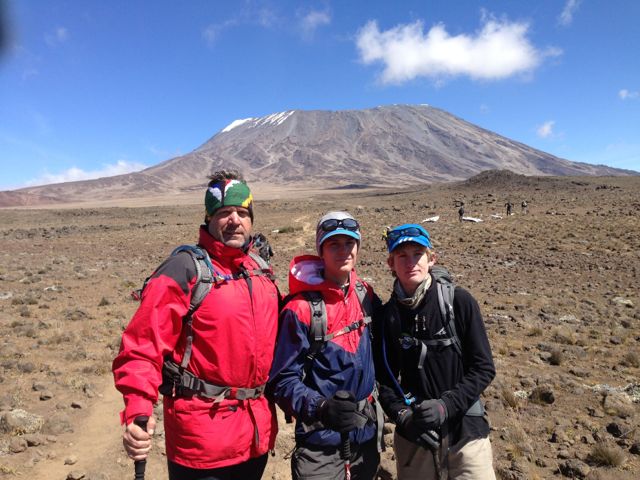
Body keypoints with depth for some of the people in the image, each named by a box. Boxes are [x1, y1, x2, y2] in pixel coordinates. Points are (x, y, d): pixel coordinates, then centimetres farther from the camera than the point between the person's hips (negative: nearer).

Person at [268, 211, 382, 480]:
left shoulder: (365, 295, 0)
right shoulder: (302, 309, -18)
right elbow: (283, 380, -16)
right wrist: (321, 407, -29)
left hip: (366, 435, 6)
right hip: (321, 442, -5)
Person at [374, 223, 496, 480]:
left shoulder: (459, 302, -10)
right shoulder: (388, 316, -4)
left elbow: (484, 368, -8)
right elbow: (384, 379, 3)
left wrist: (446, 405, -17)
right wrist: (403, 416, -12)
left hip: (466, 431, -2)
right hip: (414, 436, 2)